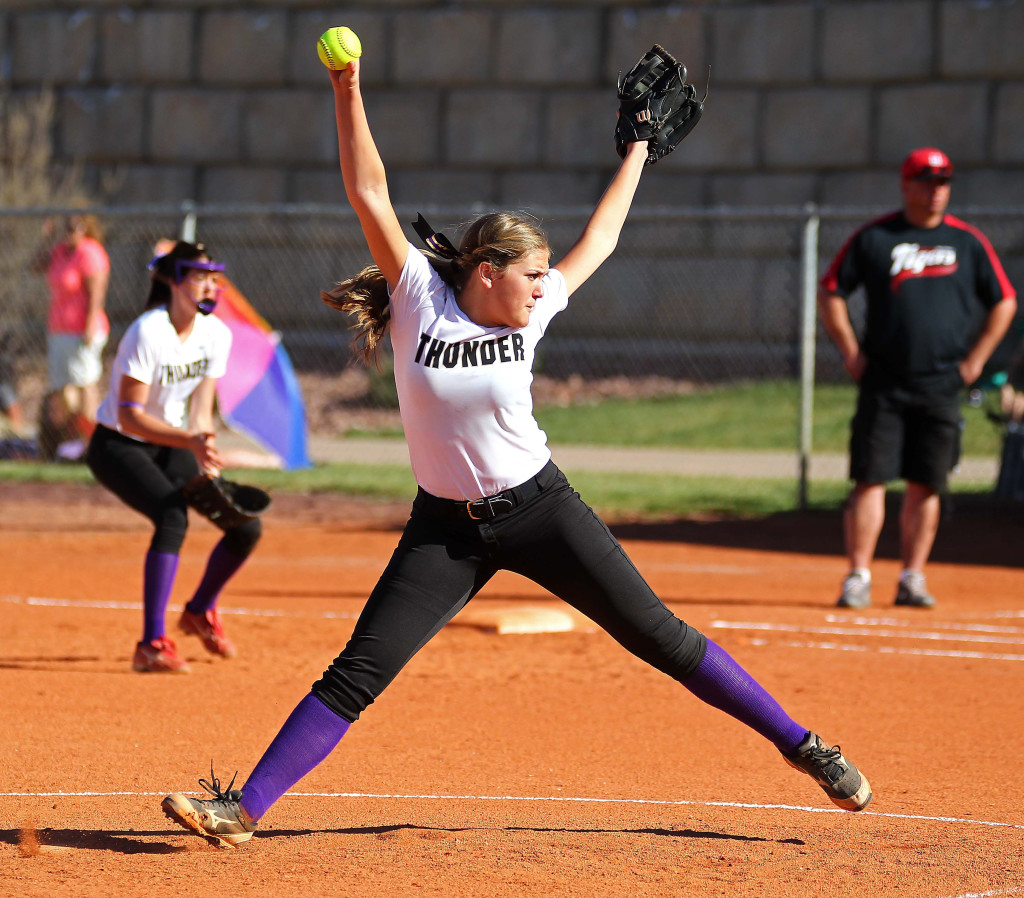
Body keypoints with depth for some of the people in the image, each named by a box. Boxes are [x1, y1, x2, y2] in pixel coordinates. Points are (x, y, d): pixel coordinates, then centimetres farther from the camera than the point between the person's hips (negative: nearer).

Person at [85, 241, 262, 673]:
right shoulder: (148, 333, -25)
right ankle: (152, 645, -29)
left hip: (170, 445, 7)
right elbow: (129, 416, -28)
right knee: (173, 516, -32)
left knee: (246, 526, -3)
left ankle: (200, 611, 24)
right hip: (118, 446, -7)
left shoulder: (216, 334, -5)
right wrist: (191, 441, -40)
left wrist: (208, 469, -17)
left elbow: (200, 410, -3)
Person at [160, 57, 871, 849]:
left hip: (541, 509, 1)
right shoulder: (421, 299, -10)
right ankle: (245, 807, -4)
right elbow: (369, 195, -16)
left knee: (659, 636, 3)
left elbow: (599, 239, 13)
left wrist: (637, 149, 19)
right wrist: (348, 93, -23)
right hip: (447, 527, -1)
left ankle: (801, 746, 10)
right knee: (357, 675, -7)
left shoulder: (530, 311, -3)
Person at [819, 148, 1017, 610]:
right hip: (883, 382, -2)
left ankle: (912, 578, 11)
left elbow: (1004, 302, 13)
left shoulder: (968, 242, 7)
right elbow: (830, 292, 7)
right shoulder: (873, 238, 2)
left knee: (926, 485, 3)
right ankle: (858, 577, -2)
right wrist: (851, 351, -1)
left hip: (942, 385, 2)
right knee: (870, 480, -5)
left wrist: (975, 359, 5)